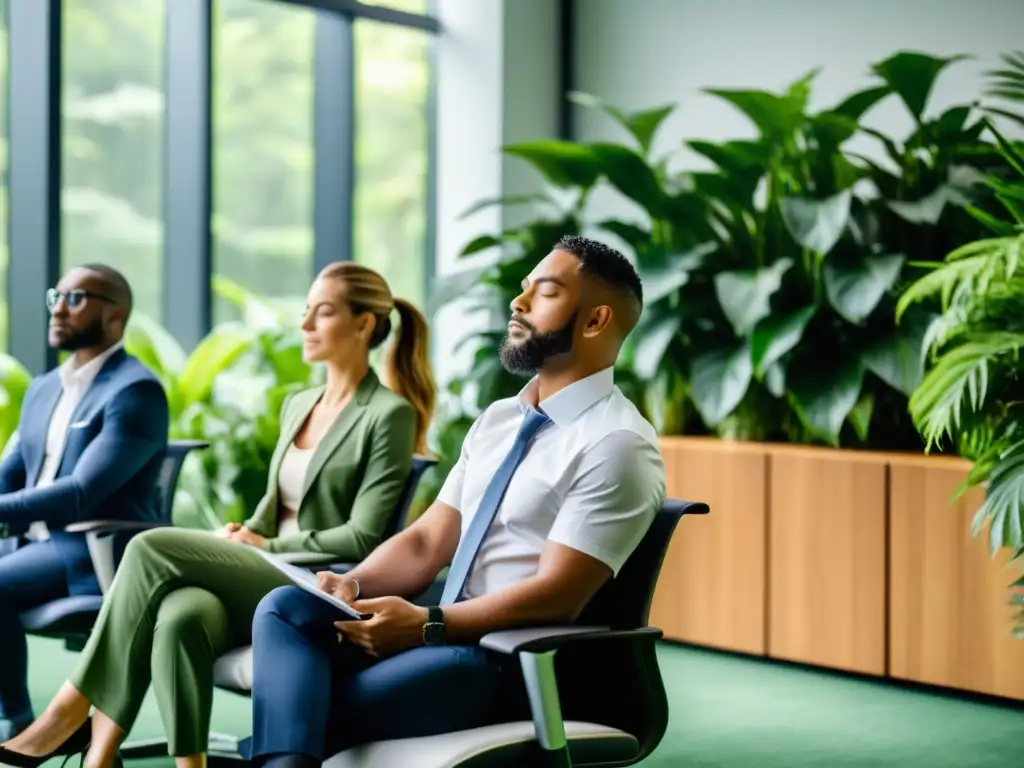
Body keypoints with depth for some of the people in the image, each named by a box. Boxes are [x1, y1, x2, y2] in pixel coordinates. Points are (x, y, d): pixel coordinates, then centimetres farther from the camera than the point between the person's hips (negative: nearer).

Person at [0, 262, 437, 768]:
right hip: (257, 583, 6)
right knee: (179, 615, -30)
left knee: (152, 548, -22)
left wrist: (267, 547, -9)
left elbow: (363, 537, -11)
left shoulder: (390, 414, -6)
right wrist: (242, 540, 0)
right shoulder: (297, 405, 18)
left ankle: (73, 712, -13)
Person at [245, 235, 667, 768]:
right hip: (446, 634, 8)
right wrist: (354, 586, -8)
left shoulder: (615, 444, -12)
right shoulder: (496, 420, 15)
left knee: (310, 710, -26)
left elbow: (556, 595, -18)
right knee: (285, 608, -14)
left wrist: (425, 624, -23)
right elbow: (427, 541, 12)